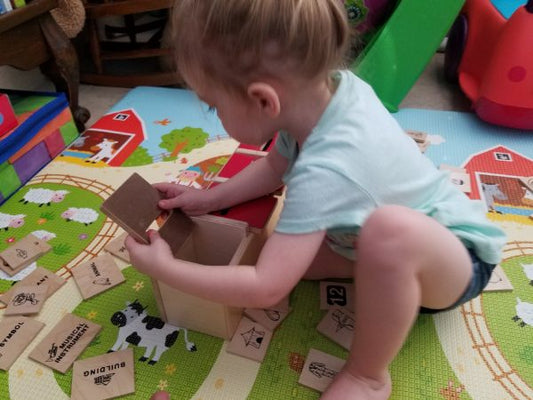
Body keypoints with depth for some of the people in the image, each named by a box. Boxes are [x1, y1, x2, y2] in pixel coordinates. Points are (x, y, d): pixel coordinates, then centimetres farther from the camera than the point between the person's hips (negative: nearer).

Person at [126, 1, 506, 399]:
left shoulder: (324, 174, -39)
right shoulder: (323, 87, -16)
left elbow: (264, 289, -33)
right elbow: (275, 166, 3)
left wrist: (164, 268, -20)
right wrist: (209, 198, -1)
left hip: (459, 258, -6)